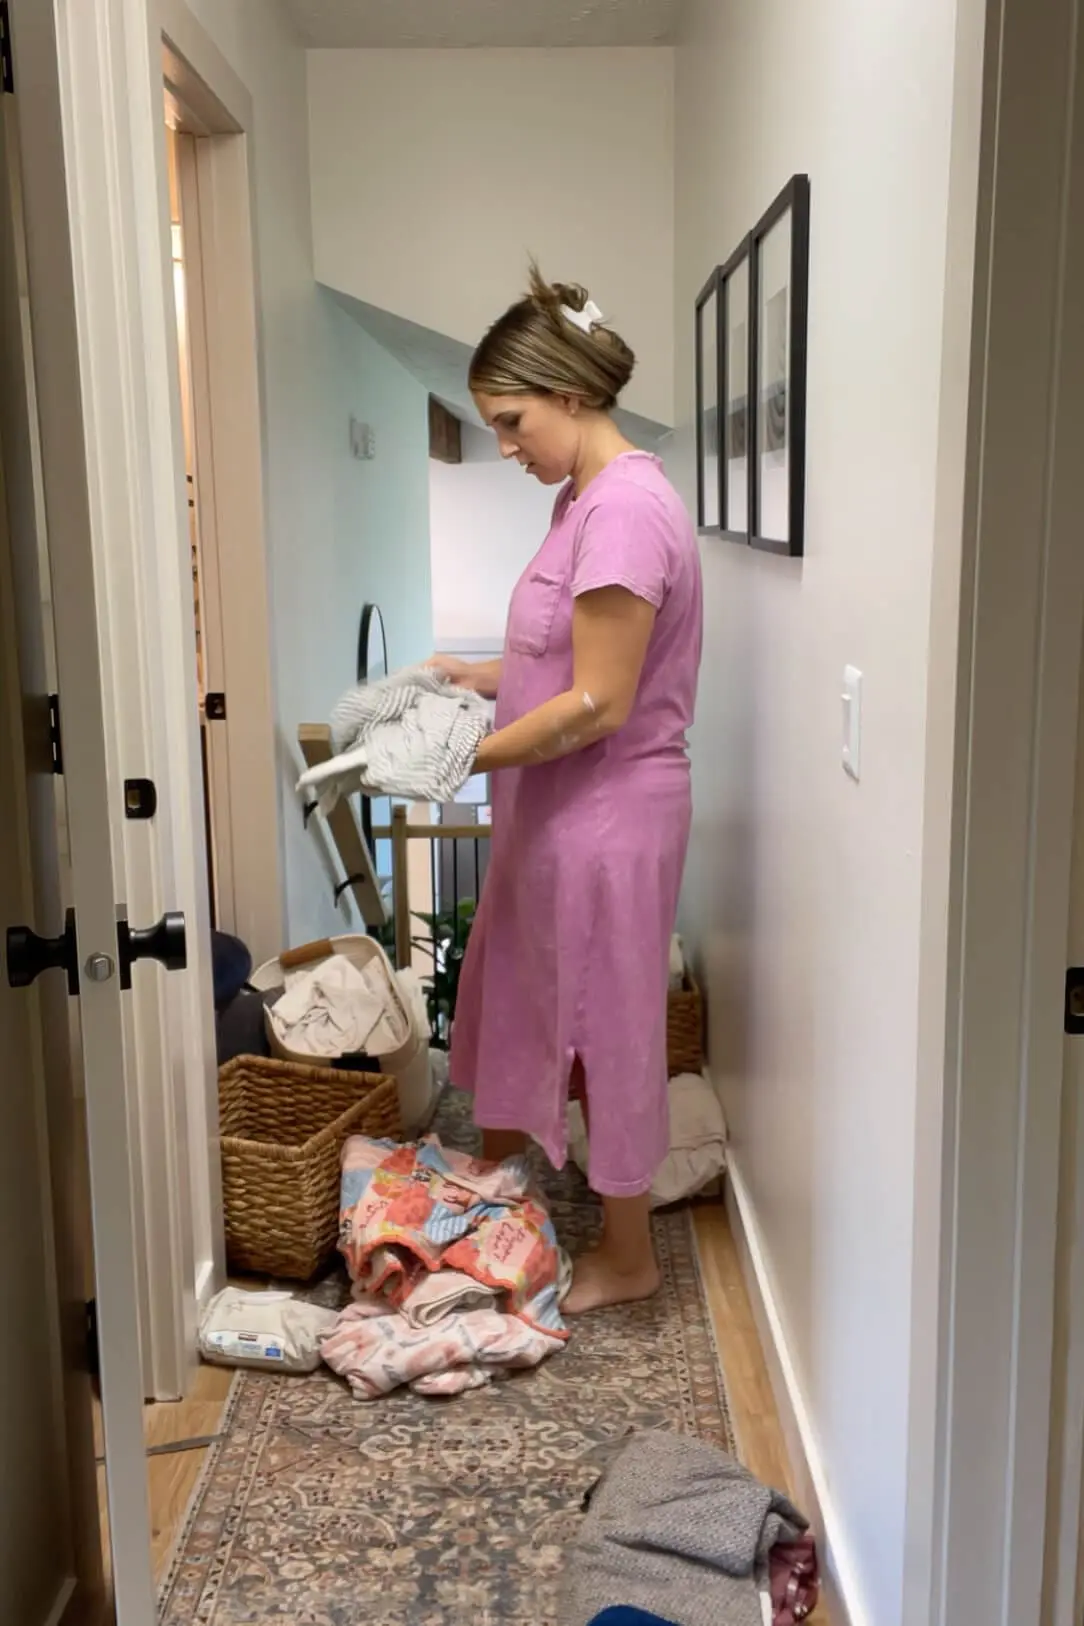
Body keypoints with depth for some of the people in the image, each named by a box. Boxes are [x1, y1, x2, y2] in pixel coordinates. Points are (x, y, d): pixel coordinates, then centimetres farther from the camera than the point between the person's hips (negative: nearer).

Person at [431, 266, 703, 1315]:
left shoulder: (627, 507, -22)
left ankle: (627, 1257, 24)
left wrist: (467, 757, -18)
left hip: (608, 817, -10)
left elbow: (599, 703, -24)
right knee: (517, 995, 22)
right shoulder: (584, 499, 9)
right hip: (558, 812, 10)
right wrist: (480, 677, 4)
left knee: (605, 1023, 5)